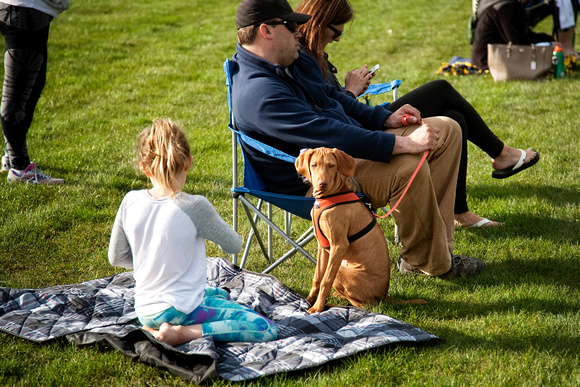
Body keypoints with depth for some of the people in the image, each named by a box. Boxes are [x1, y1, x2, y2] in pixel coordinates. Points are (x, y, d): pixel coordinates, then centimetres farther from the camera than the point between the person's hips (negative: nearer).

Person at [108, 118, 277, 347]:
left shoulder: (131, 201, -5)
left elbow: (116, 257, 5)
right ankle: (180, 332, -13)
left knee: (220, 294, 33)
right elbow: (233, 245, -4)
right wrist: (207, 231, 16)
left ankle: (155, 327, 8)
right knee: (266, 330, -6)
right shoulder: (195, 207, -19)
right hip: (180, 309, -7)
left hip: (145, 310, 7)